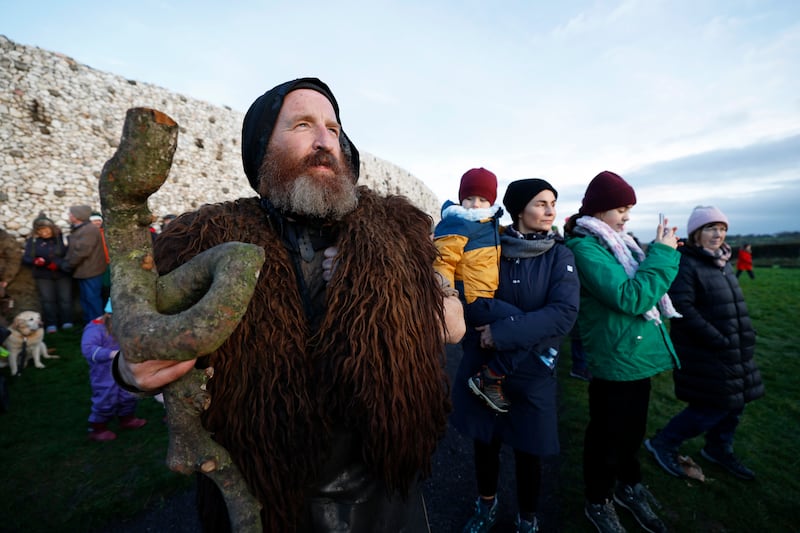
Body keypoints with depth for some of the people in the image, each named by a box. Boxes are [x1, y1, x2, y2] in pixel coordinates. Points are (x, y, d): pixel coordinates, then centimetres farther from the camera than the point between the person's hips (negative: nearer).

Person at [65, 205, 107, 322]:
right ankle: (88, 322, 28)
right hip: (83, 271, 11)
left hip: (90, 271, -11)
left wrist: (68, 264, -11)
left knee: (92, 298, -3)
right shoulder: (77, 229, 14)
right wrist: (66, 262, 7)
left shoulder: (89, 230, -19)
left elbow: (81, 251, -23)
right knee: (85, 298, 18)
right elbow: (72, 249, 20)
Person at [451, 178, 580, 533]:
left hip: (531, 372, -1)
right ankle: (486, 504, 47)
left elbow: (564, 313, -20)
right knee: (484, 442, 18)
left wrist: (502, 332, -25)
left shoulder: (559, 256, -7)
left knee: (528, 451, 14)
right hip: (484, 367, 1)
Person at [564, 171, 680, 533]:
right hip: (614, 361, -9)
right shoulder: (584, 247, -19)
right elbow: (630, 298, -26)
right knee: (607, 436, 11)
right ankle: (599, 503, 33)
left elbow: (642, 287, 17)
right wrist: (663, 254, -17)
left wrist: (661, 253, 4)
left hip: (638, 356, 9)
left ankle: (628, 487, 48)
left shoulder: (616, 242, 9)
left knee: (633, 430, 25)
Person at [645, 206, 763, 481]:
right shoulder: (686, 263, -18)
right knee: (714, 407, -4)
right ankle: (663, 443, 13)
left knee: (734, 403, 17)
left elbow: (734, 306, 20)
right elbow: (682, 309, -24)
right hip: (705, 353, -9)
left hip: (734, 351, 9)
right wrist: (719, 341, -22)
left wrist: (744, 338, 10)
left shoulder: (722, 262, 11)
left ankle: (719, 450, 39)